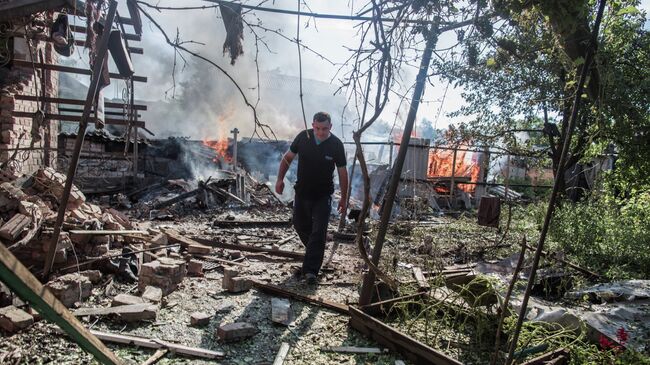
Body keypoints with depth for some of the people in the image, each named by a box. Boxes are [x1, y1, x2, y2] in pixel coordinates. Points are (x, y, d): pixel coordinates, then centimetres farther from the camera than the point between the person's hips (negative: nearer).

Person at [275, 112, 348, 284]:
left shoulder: (336, 145, -14)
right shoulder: (303, 137, -9)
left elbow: (342, 172, -5)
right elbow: (288, 157, 4)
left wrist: (344, 198, -2)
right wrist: (280, 179, -4)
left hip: (323, 195, -3)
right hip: (302, 192, 3)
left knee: (318, 232, -9)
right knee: (300, 225, 16)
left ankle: (311, 271, -7)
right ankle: (315, 252, 43)